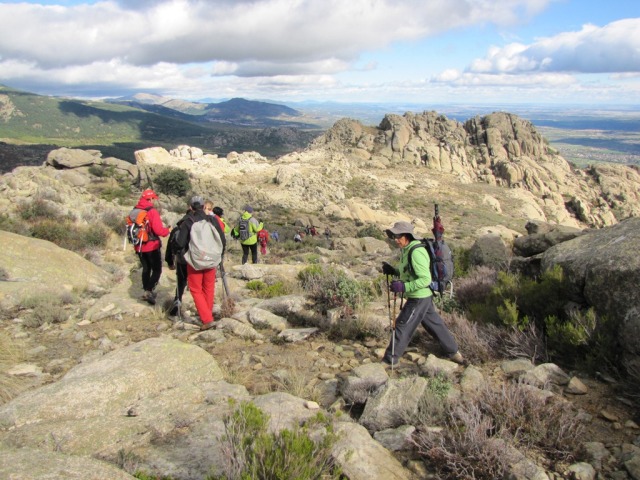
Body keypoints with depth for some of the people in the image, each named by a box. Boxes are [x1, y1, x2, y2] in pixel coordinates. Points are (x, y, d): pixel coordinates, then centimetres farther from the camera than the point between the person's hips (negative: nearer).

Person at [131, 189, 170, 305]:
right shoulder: (152, 211, -16)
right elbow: (158, 230, -21)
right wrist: (167, 230, -3)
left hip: (139, 246, 7)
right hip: (152, 246, -7)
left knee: (146, 269, 20)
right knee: (157, 269, 3)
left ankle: (147, 291, 27)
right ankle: (149, 291, -11)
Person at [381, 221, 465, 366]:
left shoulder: (416, 252, -23)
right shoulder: (407, 250, 7)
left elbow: (425, 279, -25)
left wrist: (403, 286, -31)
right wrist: (392, 271, 2)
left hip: (419, 298, -10)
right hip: (422, 297, 10)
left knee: (402, 326, -2)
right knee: (435, 324, 20)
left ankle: (389, 360, 8)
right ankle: (454, 353, 33)